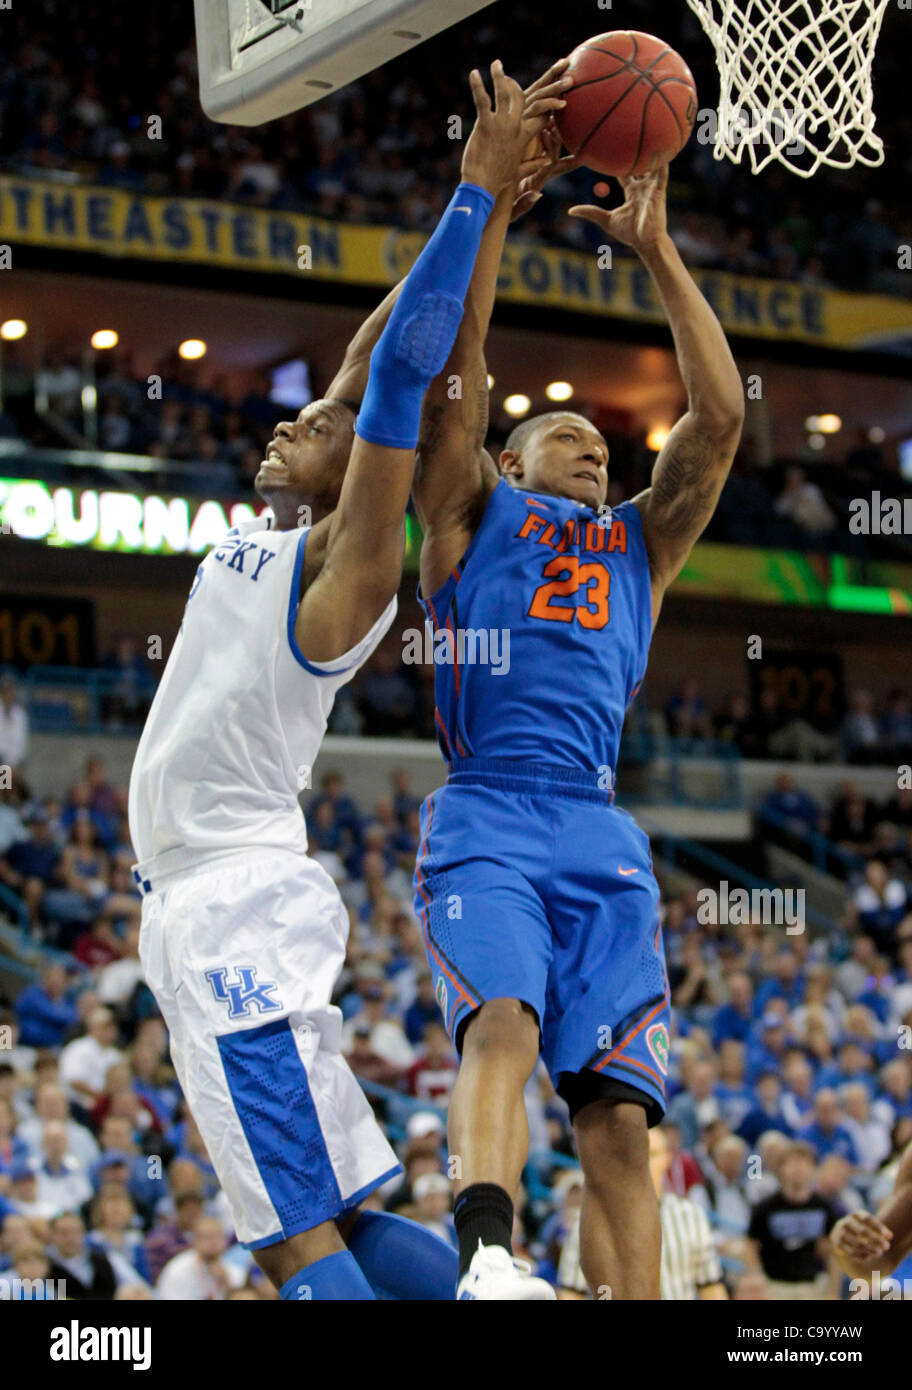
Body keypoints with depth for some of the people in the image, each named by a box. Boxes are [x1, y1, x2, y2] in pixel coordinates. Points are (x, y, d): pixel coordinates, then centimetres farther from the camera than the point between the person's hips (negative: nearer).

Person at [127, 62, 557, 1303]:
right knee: (337, 1213, 8)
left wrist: (482, 189, -10)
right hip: (196, 903, 9)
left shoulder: (346, 562, -6)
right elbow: (368, 364, 20)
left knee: (300, 1231, -13)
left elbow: (398, 372, -14)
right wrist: (481, 190, 21)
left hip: (243, 907, -9)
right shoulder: (260, 536, 17)